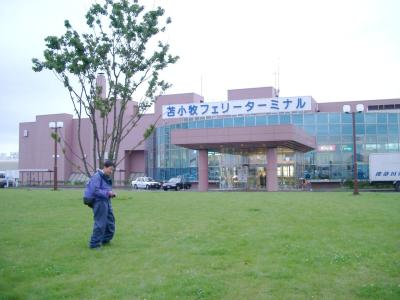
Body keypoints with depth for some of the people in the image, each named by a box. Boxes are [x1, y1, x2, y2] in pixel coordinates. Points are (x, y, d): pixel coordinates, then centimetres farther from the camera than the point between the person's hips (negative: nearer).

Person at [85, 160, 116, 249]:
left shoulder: (107, 177, 13)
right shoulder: (97, 176, -15)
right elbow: (95, 191, -22)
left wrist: (111, 193, 1)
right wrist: (107, 193, -22)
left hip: (106, 202, 10)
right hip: (99, 202, -10)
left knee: (110, 221, 16)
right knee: (100, 223, -6)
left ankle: (105, 240, 31)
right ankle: (94, 244, 4)